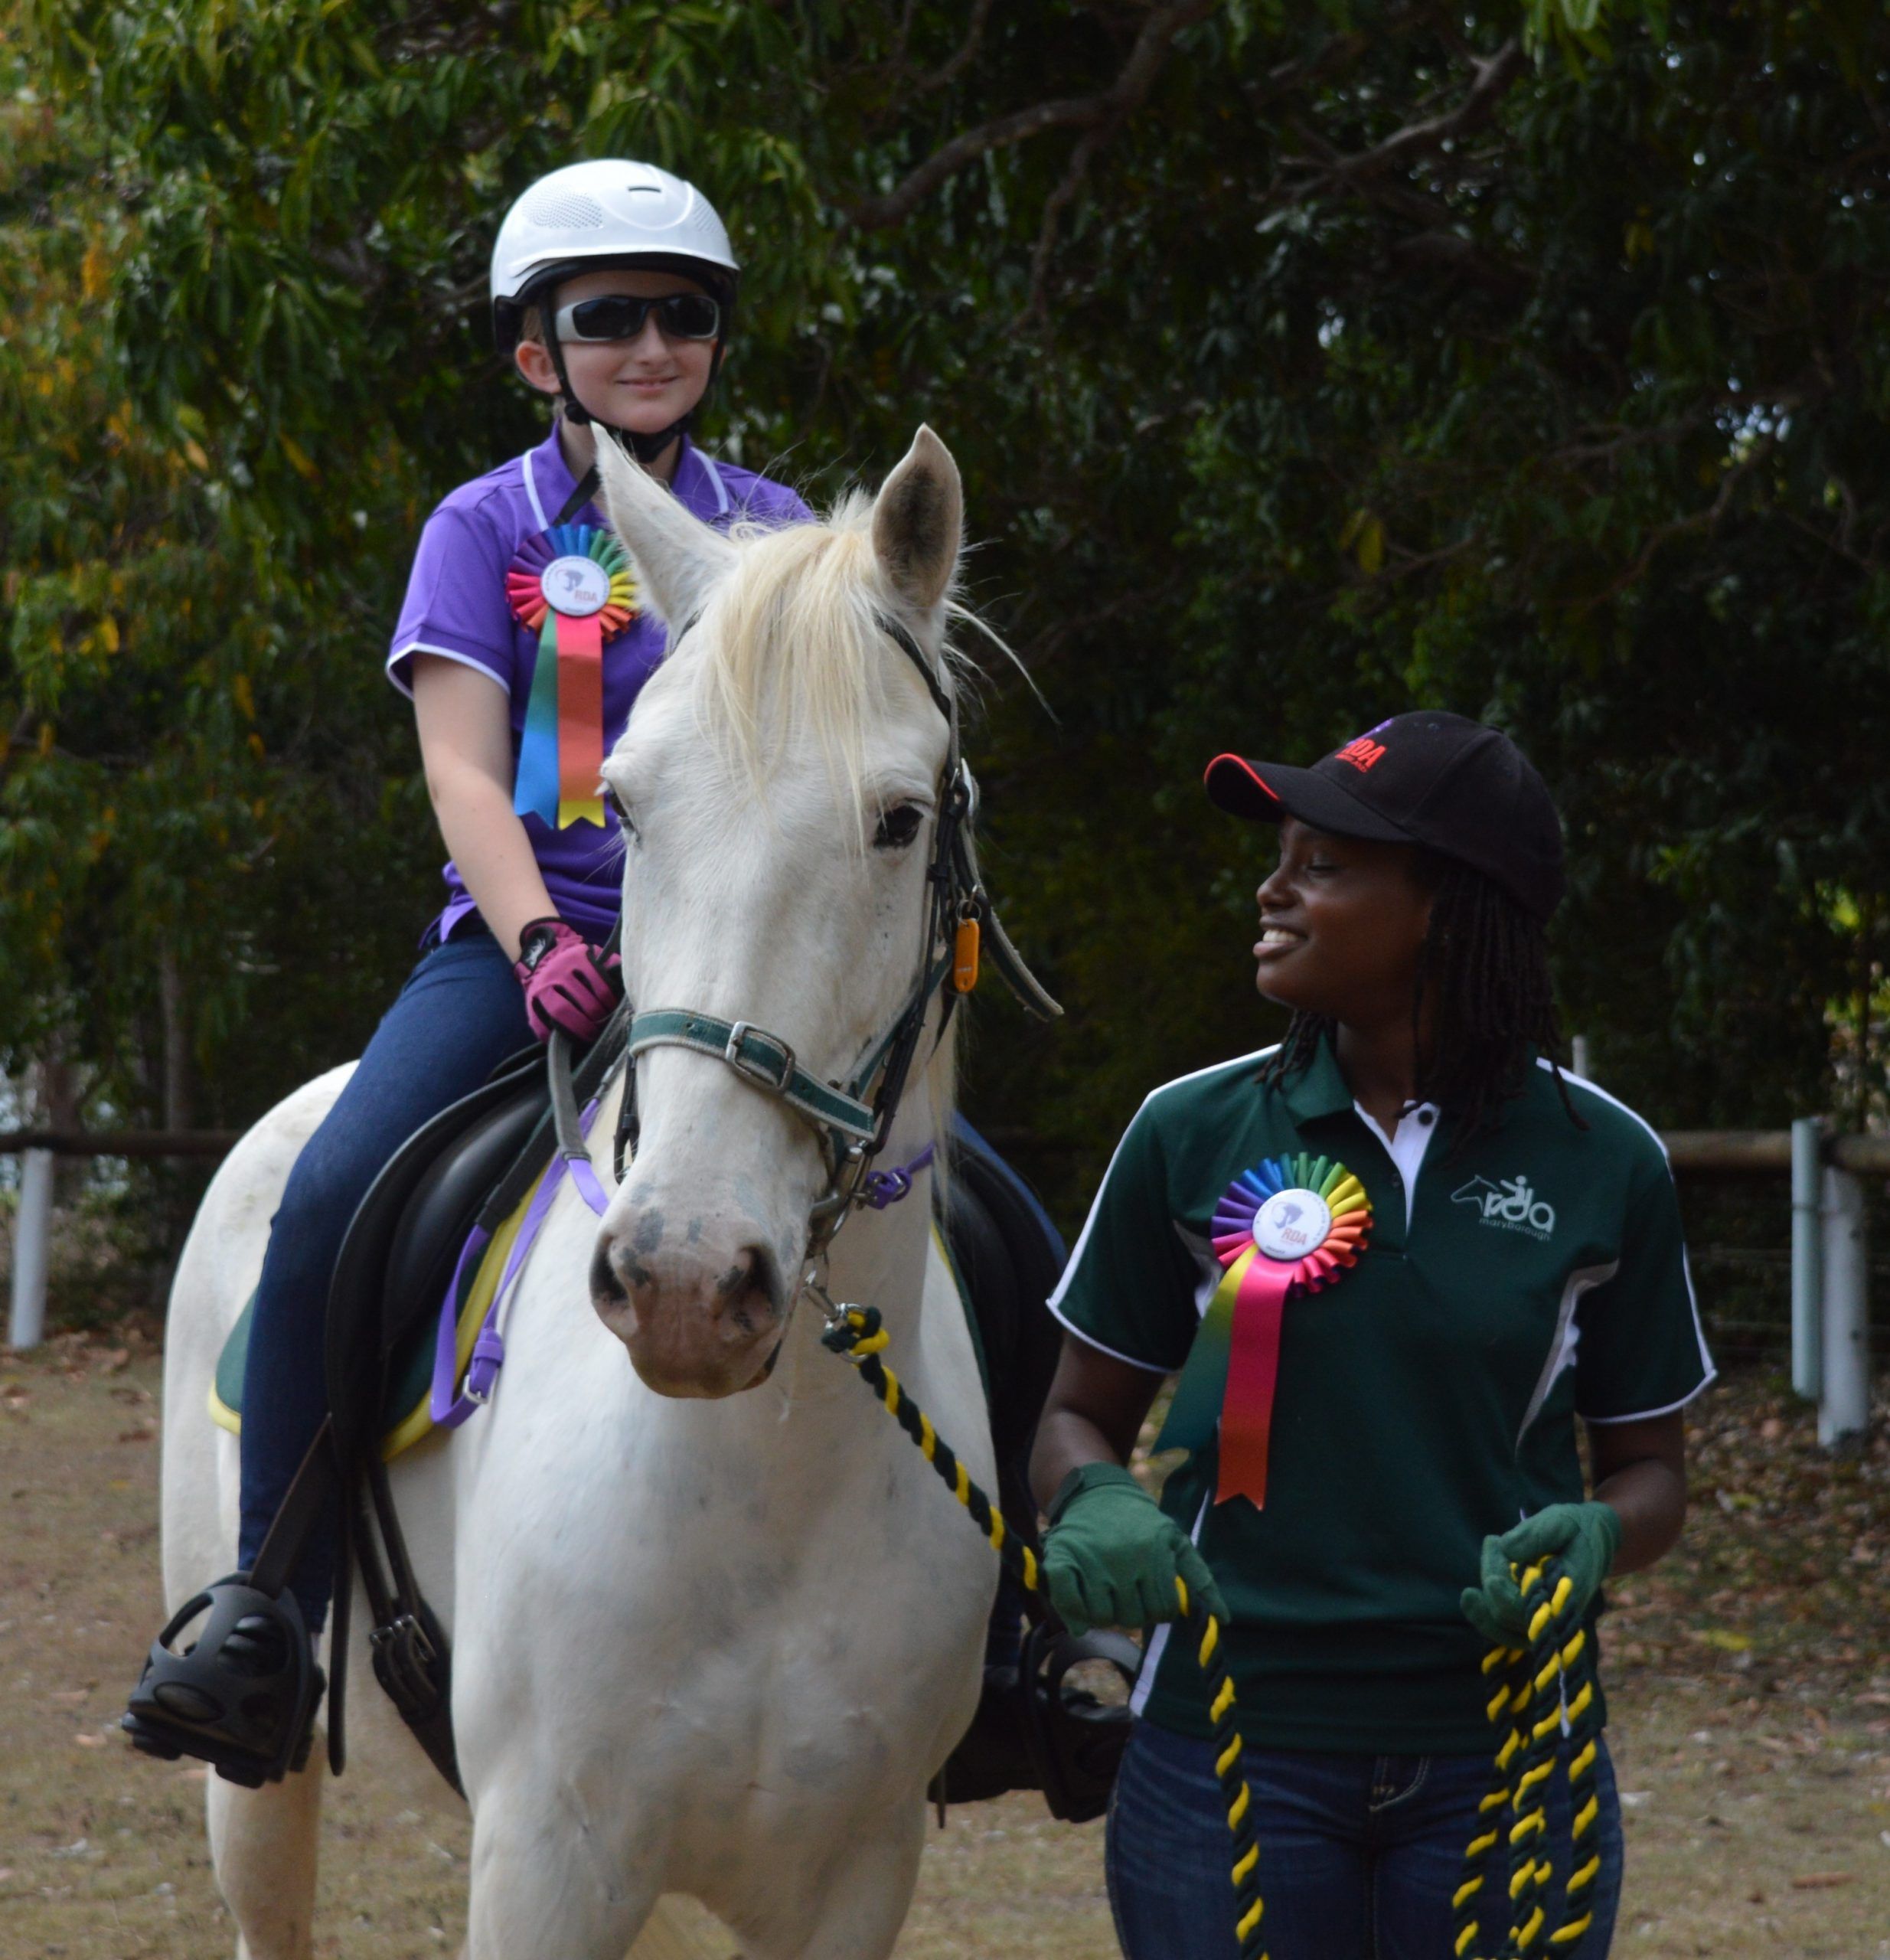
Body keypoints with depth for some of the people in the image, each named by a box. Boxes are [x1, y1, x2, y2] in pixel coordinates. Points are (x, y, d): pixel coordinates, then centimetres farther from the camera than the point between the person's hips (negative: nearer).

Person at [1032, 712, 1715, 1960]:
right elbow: (1081, 1413, 9)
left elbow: (1650, 1464, 9)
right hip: (1232, 1736, 0)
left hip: (1503, 1751, 0)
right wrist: (1095, 1502, -13)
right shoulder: (1193, 1134, 0)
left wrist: (1595, 1537, -14)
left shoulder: (1603, 1162, -1)